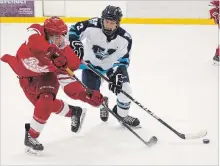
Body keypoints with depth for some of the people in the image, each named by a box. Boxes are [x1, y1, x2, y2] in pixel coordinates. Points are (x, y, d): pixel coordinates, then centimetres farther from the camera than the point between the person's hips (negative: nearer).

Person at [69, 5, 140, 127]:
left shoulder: (124, 38, -27)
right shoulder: (92, 26, -32)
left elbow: (123, 60, -20)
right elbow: (74, 30, -19)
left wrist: (116, 75, -32)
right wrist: (75, 43, -36)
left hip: (112, 64, 0)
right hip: (92, 63, 0)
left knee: (124, 88, -14)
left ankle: (122, 114, 13)